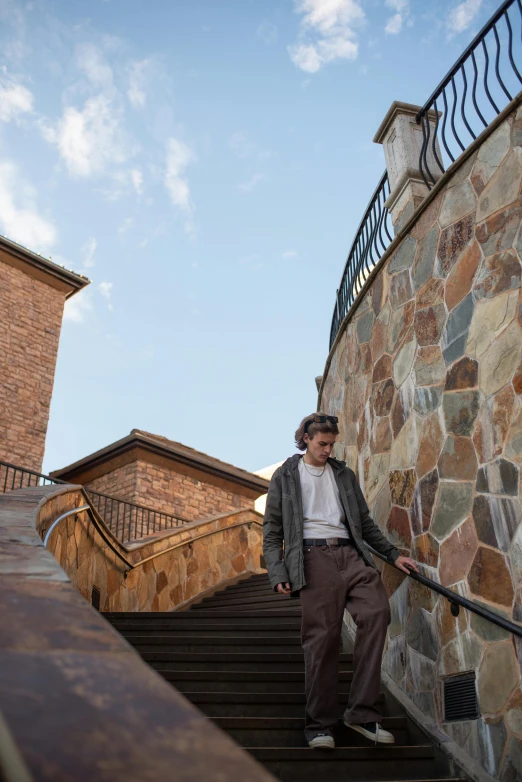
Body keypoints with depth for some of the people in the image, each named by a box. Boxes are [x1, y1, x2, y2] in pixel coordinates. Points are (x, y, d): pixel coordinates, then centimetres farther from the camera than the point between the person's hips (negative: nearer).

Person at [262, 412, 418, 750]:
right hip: (313, 557, -3)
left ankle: (362, 712, -11)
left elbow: (365, 521, 24)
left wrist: (393, 554, 17)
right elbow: (272, 531, 8)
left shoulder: (344, 474, 22)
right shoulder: (285, 476, 12)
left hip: (349, 553, 3)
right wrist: (278, 573, -4)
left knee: (377, 610, -19)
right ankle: (320, 725, 5)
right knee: (322, 638, -8)